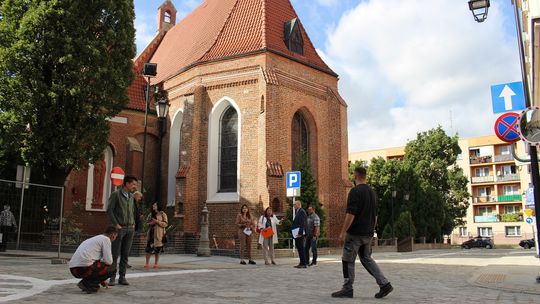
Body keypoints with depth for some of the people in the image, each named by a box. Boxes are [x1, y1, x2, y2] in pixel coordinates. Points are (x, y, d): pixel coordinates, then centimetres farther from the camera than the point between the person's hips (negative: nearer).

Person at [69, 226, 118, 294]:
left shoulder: (94, 239, 28)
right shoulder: (106, 239, 1)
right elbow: (108, 261, -7)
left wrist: (101, 280, 43)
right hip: (84, 268, -9)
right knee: (112, 269, 6)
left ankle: (87, 284, 14)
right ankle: (87, 283, -2)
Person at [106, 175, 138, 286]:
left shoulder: (131, 197, 14)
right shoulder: (115, 194, -5)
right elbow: (109, 210, -11)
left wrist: (133, 224, 10)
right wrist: (116, 225, -14)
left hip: (130, 229, 5)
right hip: (119, 229, -5)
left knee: (125, 255, 4)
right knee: (115, 254, -3)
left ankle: (122, 277, 7)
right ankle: (112, 278, 2)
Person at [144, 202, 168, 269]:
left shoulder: (162, 214, 2)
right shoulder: (151, 214, 19)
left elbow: (165, 224, -4)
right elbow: (148, 222, 28)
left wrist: (157, 221, -14)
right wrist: (150, 223, 5)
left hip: (158, 234, -4)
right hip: (151, 233, 4)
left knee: (157, 249, -1)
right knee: (148, 248, -5)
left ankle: (156, 264, 7)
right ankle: (147, 264, -2)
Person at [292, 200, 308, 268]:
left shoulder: (302, 211, -12)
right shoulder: (297, 212, 19)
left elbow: (303, 223, -20)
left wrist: (300, 232, -25)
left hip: (300, 234, -10)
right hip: (297, 234, 10)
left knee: (301, 248, -7)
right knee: (299, 248, 11)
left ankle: (304, 263, -4)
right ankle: (302, 263, 16)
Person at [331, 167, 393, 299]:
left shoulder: (355, 191, -15)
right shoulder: (372, 192, 12)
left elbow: (350, 214, -20)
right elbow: (375, 215, 17)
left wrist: (343, 232, -16)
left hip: (355, 233, -8)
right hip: (368, 234, 8)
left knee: (348, 260, 4)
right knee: (367, 259, 16)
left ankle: (347, 289, 10)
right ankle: (384, 284, 6)